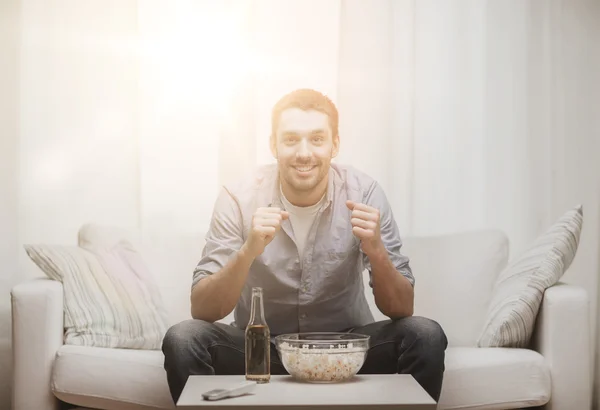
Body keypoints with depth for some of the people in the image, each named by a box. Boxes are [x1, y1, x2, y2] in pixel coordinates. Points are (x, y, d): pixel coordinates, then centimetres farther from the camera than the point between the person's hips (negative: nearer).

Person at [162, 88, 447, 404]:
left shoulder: (363, 193, -12)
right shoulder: (239, 199, -13)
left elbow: (401, 310, -11)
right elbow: (201, 310, -18)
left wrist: (376, 250, -31)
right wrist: (247, 252, -35)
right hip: (259, 347, 0)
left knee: (425, 336, -25)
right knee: (183, 339, -26)